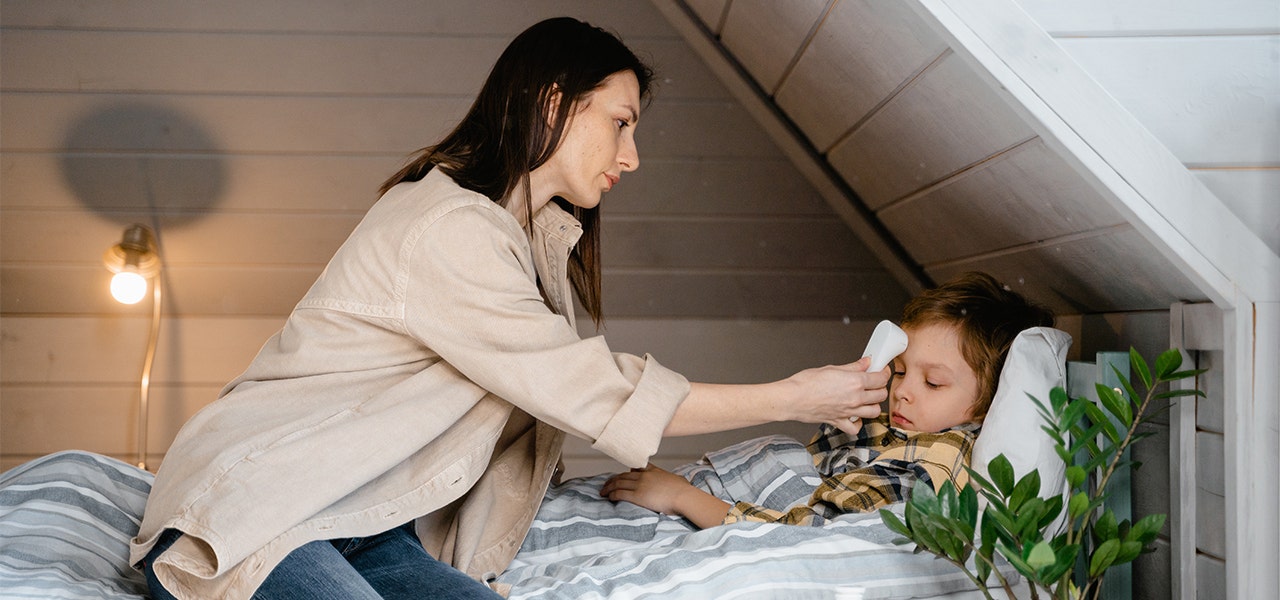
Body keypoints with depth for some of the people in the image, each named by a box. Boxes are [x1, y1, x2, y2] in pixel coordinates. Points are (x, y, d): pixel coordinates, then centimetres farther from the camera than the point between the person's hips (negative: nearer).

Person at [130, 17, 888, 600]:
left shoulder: (540, 234, 13)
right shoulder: (448, 227, -18)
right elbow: (598, 395, -18)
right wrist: (790, 398, -10)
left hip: (371, 533, 8)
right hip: (249, 510, -7)